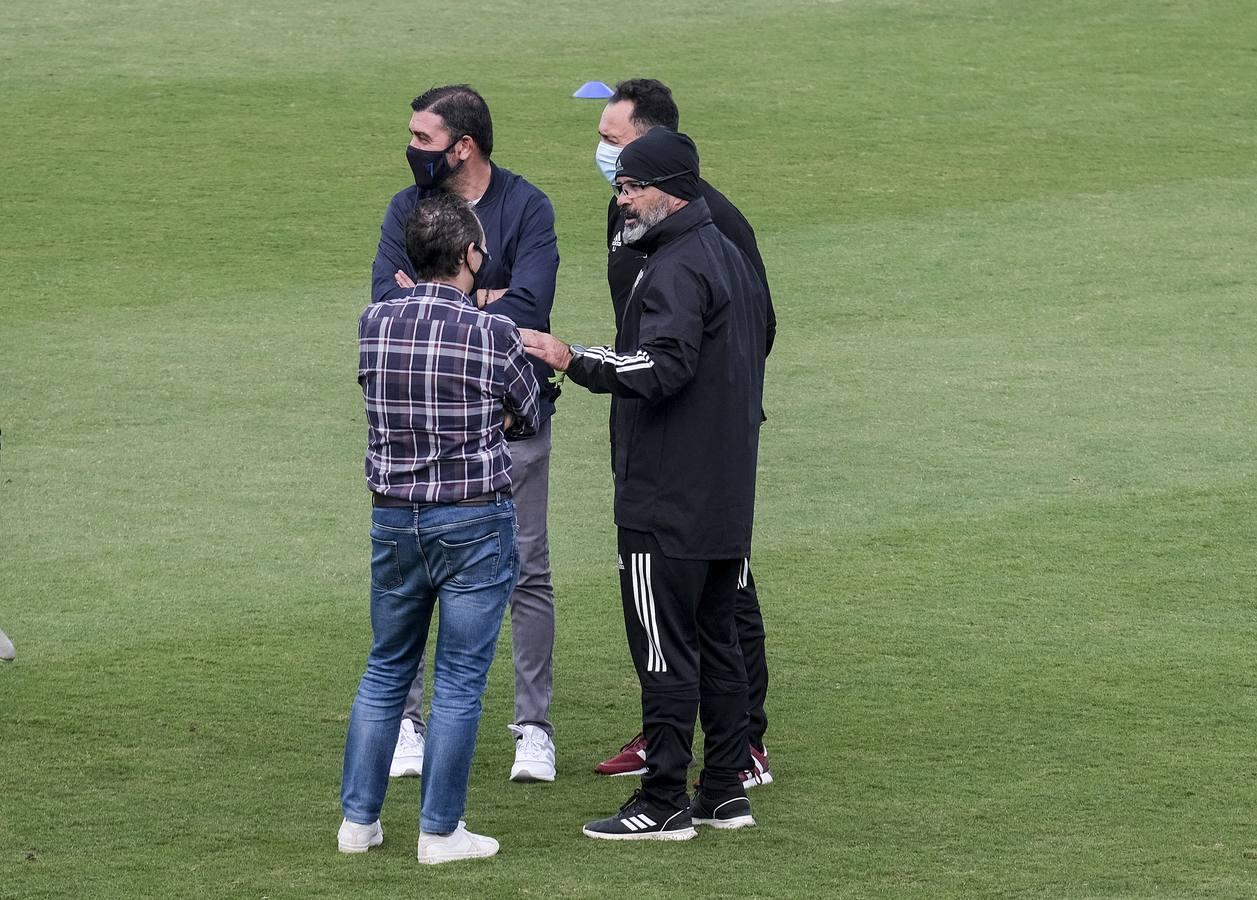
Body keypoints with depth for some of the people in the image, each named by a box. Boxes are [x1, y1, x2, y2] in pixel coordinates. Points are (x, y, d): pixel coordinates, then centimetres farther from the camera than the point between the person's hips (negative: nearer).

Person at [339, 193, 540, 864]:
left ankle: (359, 818, 20)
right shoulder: (493, 336, -13)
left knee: (385, 673, 17)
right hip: (475, 524, -4)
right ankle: (440, 830, 7)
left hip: (393, 519, 4)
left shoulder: (373, 325, -2)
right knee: (459, 682, 4)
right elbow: (527, 420, 3)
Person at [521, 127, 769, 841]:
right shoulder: (732, 258, 16)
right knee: (717, 641, 14)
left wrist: (574, 360, -29)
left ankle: (665, 803, -5)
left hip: (667, 503, -10)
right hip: (727, 501, 10)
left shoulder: (676, 268, -16)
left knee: (664, 649, -6)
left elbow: (663, 367, -29)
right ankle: (727, 790, 18)